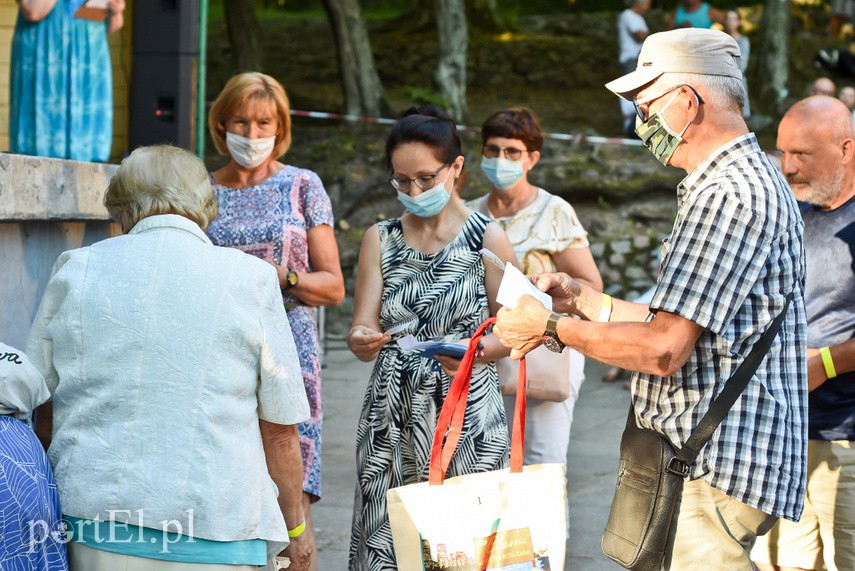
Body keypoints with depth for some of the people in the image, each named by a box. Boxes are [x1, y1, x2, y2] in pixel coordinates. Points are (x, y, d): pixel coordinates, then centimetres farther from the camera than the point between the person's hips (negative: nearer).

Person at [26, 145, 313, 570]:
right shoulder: (251, 278, -3)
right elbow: (281, 428, 0)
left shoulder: (75, 269, 3)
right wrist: (294, 526, 14)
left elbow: (40, 410, 11)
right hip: (213, 533, -2)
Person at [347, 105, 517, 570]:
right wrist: (362, 341, -21)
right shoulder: (380, 239, 7)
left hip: (467, 415, -2)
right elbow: (362, 329, 1)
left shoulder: (487, 238, -2)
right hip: (393, 415, 3)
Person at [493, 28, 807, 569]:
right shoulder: (749, 180, 19)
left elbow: (663, 348, -22)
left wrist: (552, 327, -10)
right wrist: (585, 299, 18)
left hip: (714, 473, -11)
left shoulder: (729, 194, -17)